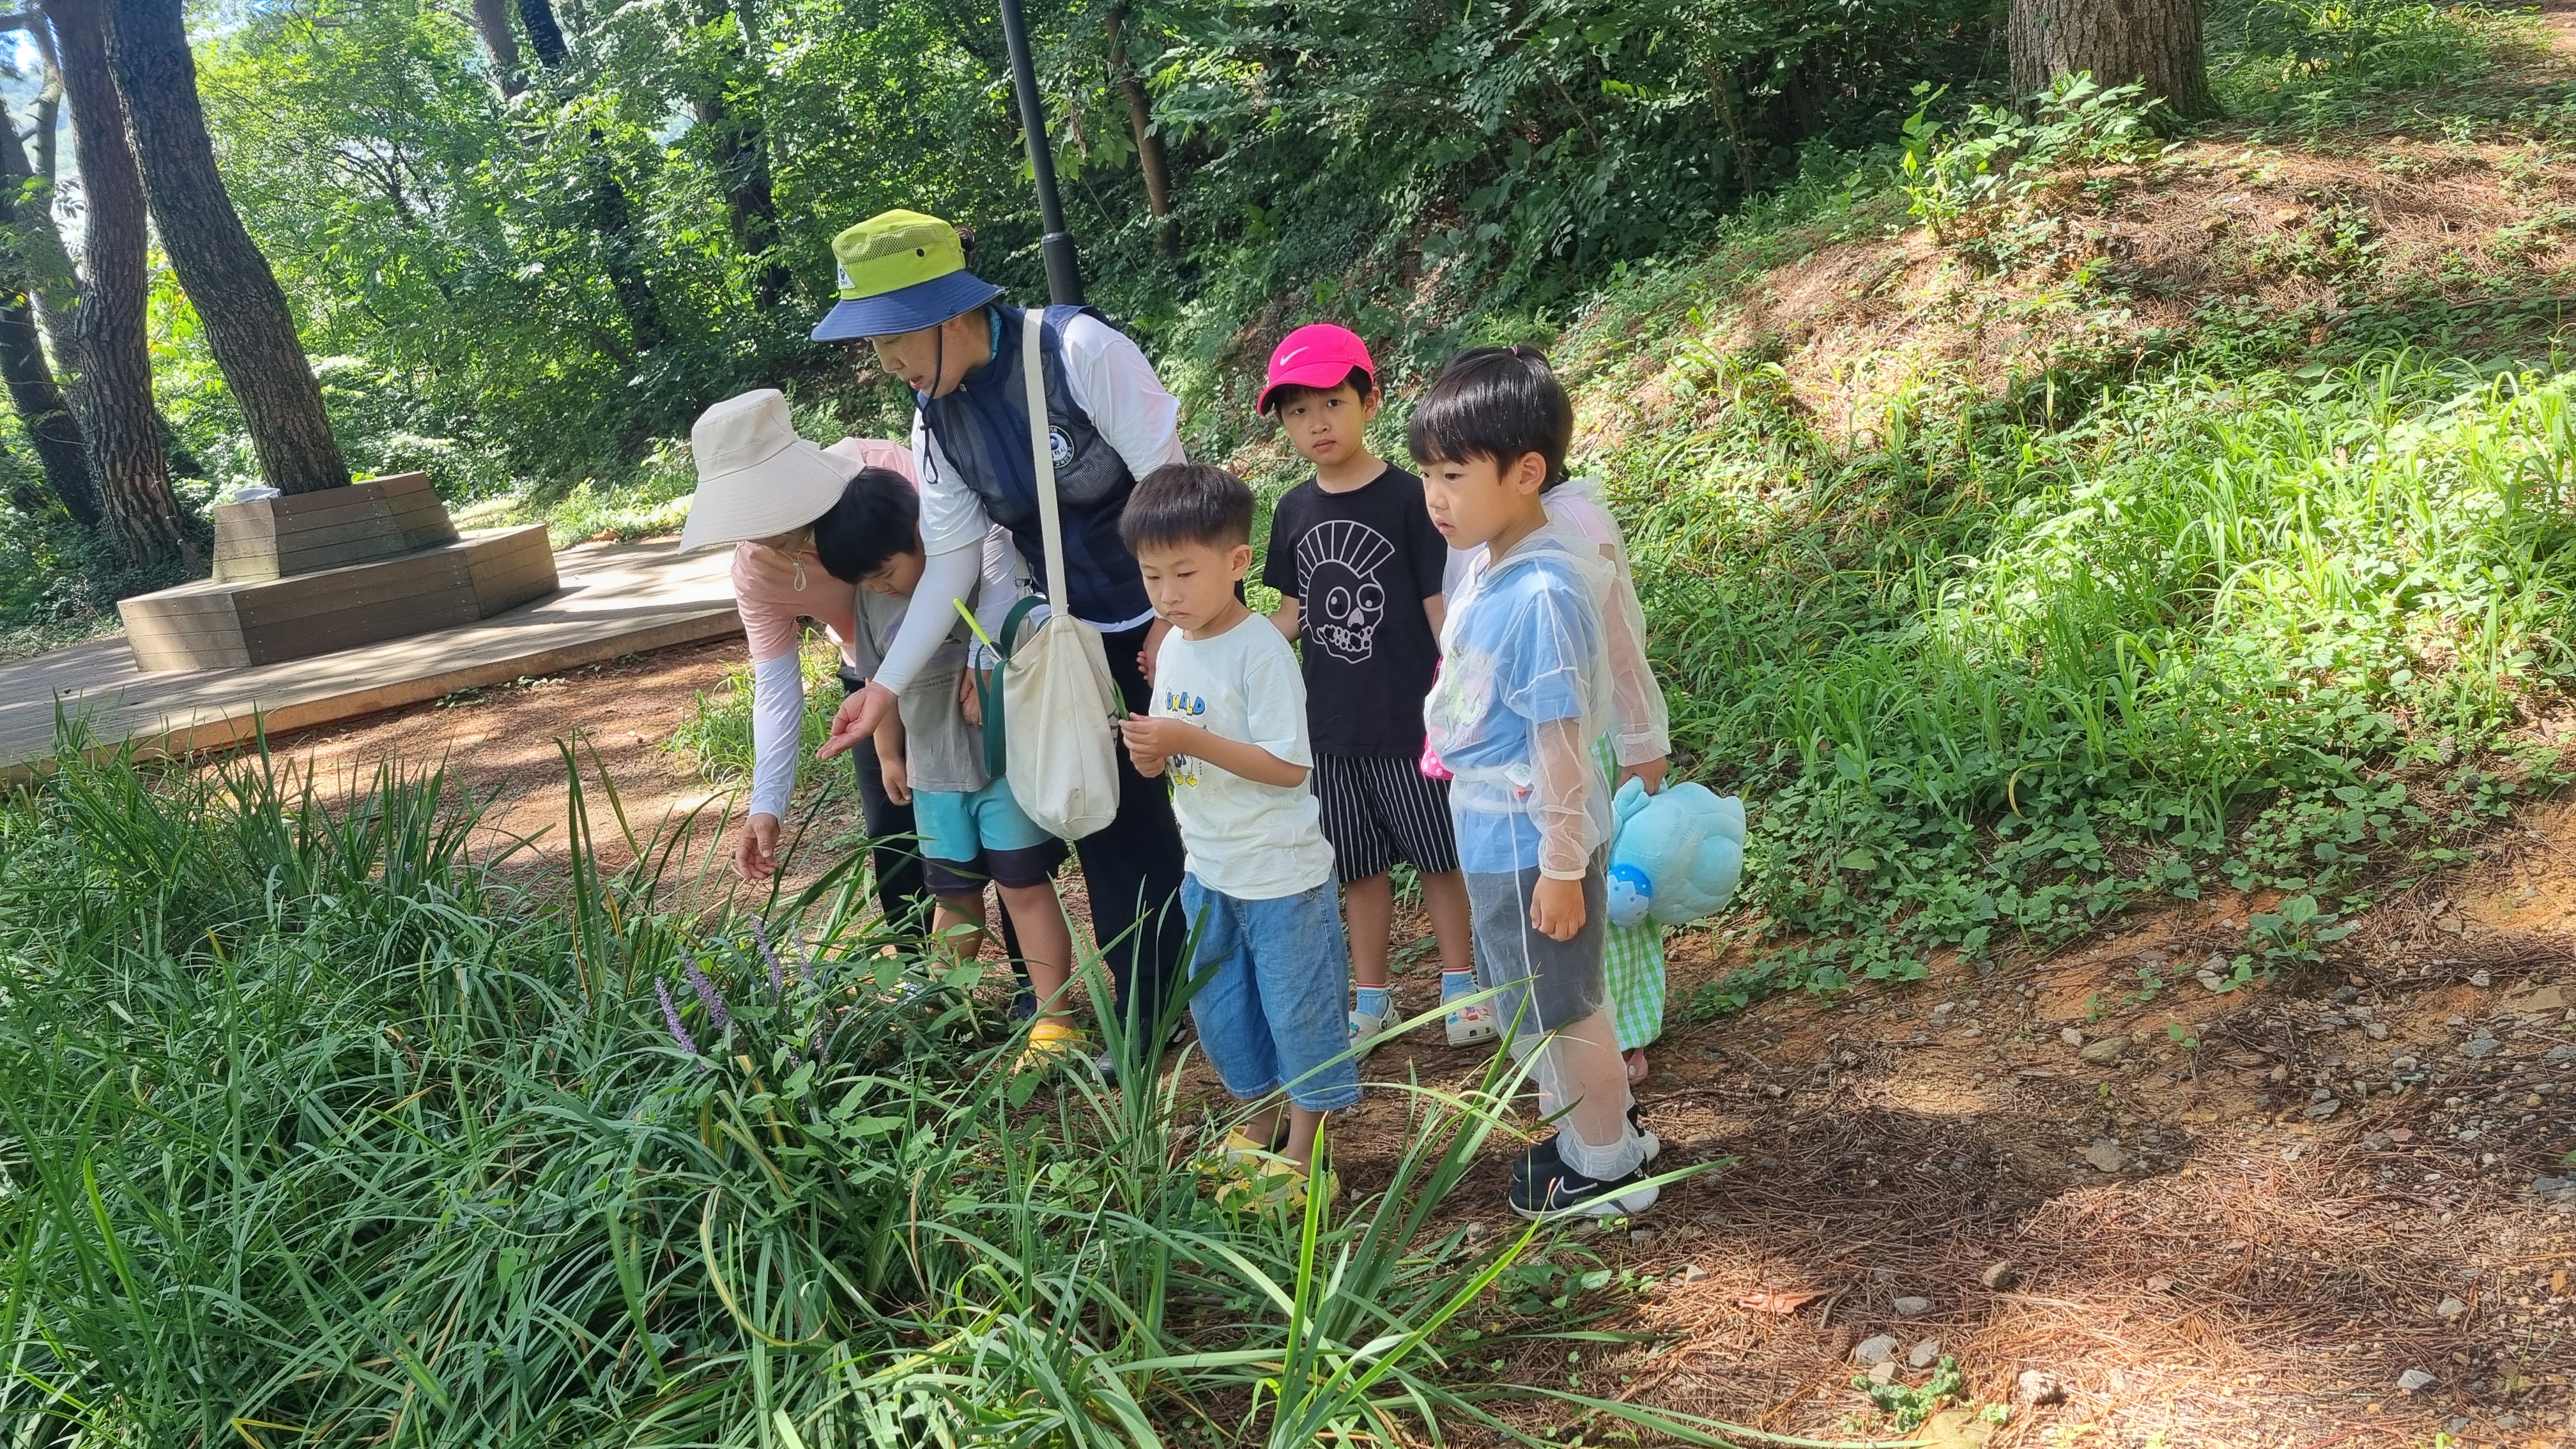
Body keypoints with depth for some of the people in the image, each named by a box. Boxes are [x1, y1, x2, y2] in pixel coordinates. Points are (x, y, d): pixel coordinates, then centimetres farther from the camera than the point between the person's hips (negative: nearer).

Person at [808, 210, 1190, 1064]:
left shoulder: (1077, 350, -24)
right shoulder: (936, 418, -5)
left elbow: (1167, 482, -21)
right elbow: (950, 563, -4)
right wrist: (887, 686, -10)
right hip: (1084, 634, 6)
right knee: (1109, 819, 9)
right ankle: (1146, 1016, 23)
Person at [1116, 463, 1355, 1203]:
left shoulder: (1260, 650, -20)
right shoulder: (1174, 647, 3)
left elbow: (1289, 764, -24)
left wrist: (1190, 739, -29)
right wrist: (1152, 753, -13)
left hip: (1280, 871, -8)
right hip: (1207, 869, 8)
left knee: (1298, 1005, 6)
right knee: (1218, 1005, 19)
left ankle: (1302, 1150, 22)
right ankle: (1259, 1124, 37)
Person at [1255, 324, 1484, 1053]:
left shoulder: (1408, 498, -11)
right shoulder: (1294, 512, 3)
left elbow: (1441, 608, -9)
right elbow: (1294, 612, 9)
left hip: (1409, 718, -4)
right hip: (1331, 723, 4)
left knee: (1436, 853, 9)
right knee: (1358, 865, 14)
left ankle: (1460, 983, 27)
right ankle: (1372, 998, 28)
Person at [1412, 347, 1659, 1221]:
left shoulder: (1539, 596, -27)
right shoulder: (1492, 573, 2)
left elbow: (1560, 740, -24)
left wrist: (1562, 867, -19)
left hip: (1530, 848, -9)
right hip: (1498, 841, 9)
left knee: (1557, 1010, 10)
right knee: (1541, 1002, 24)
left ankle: (1606, 1170, 30)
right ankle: (1604, 1121, 44)